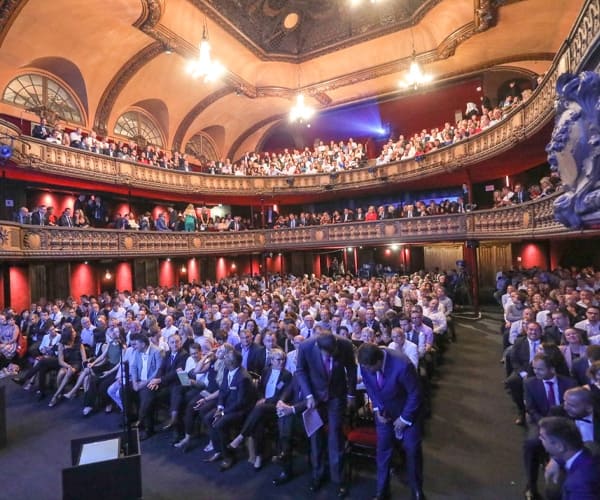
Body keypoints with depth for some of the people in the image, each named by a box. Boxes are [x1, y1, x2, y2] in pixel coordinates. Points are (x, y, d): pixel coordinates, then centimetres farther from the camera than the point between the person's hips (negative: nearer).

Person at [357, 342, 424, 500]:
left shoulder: (402, 365, -40)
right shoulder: (366, 363, -25)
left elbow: (415, 394, -23)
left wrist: (404, 418, -14)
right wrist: (377, 409, -8)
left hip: (407, 408, -3)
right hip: (383, 409, 3)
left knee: (412, 448, 7)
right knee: (383, 448, 9)